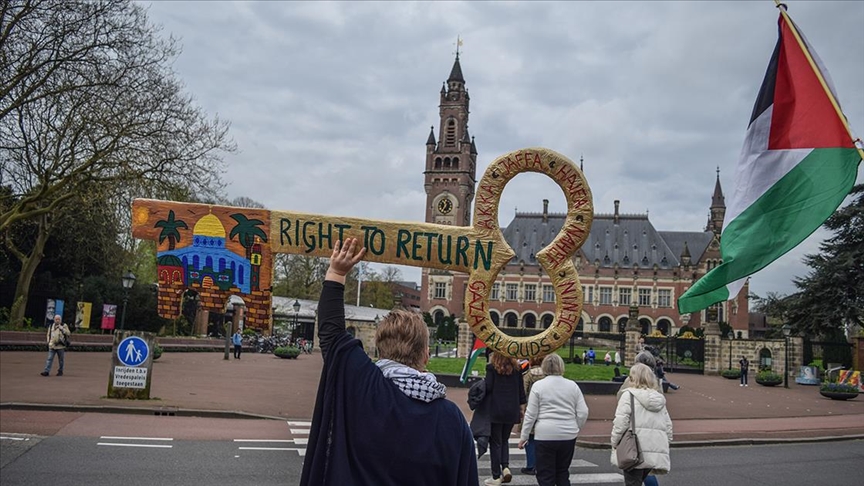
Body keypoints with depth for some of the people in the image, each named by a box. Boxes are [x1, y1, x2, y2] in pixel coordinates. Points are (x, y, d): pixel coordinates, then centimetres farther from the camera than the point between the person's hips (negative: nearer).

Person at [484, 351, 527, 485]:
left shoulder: (492, 368, -7)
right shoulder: (516, 368, 7)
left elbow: (488, 387, -12)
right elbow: (521, 390, 8)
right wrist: (522, 406, 16)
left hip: (496, 410, -4)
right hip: (512, 411, 4)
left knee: (495, 442, 5)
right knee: (504, 440, 21)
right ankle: (505, 466, 1)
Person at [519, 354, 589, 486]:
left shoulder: (538, 386, -6)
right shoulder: (572, 385, 3)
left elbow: (531, 414, -6)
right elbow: (583, 412, 2)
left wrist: (523, 436, 3)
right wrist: (576, 429, 16)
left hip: (545, 435, -3)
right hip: (568, 436, 3)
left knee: (545, 475, 5)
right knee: (563, 473, 17)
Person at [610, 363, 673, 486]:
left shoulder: (629, 395, -6)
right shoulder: (660, 399, 15)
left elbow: (620, 423, -12)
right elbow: (668, 427, 16)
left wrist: (614, 445, -2)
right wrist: (664, 447, 23)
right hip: (656, 455, 7)